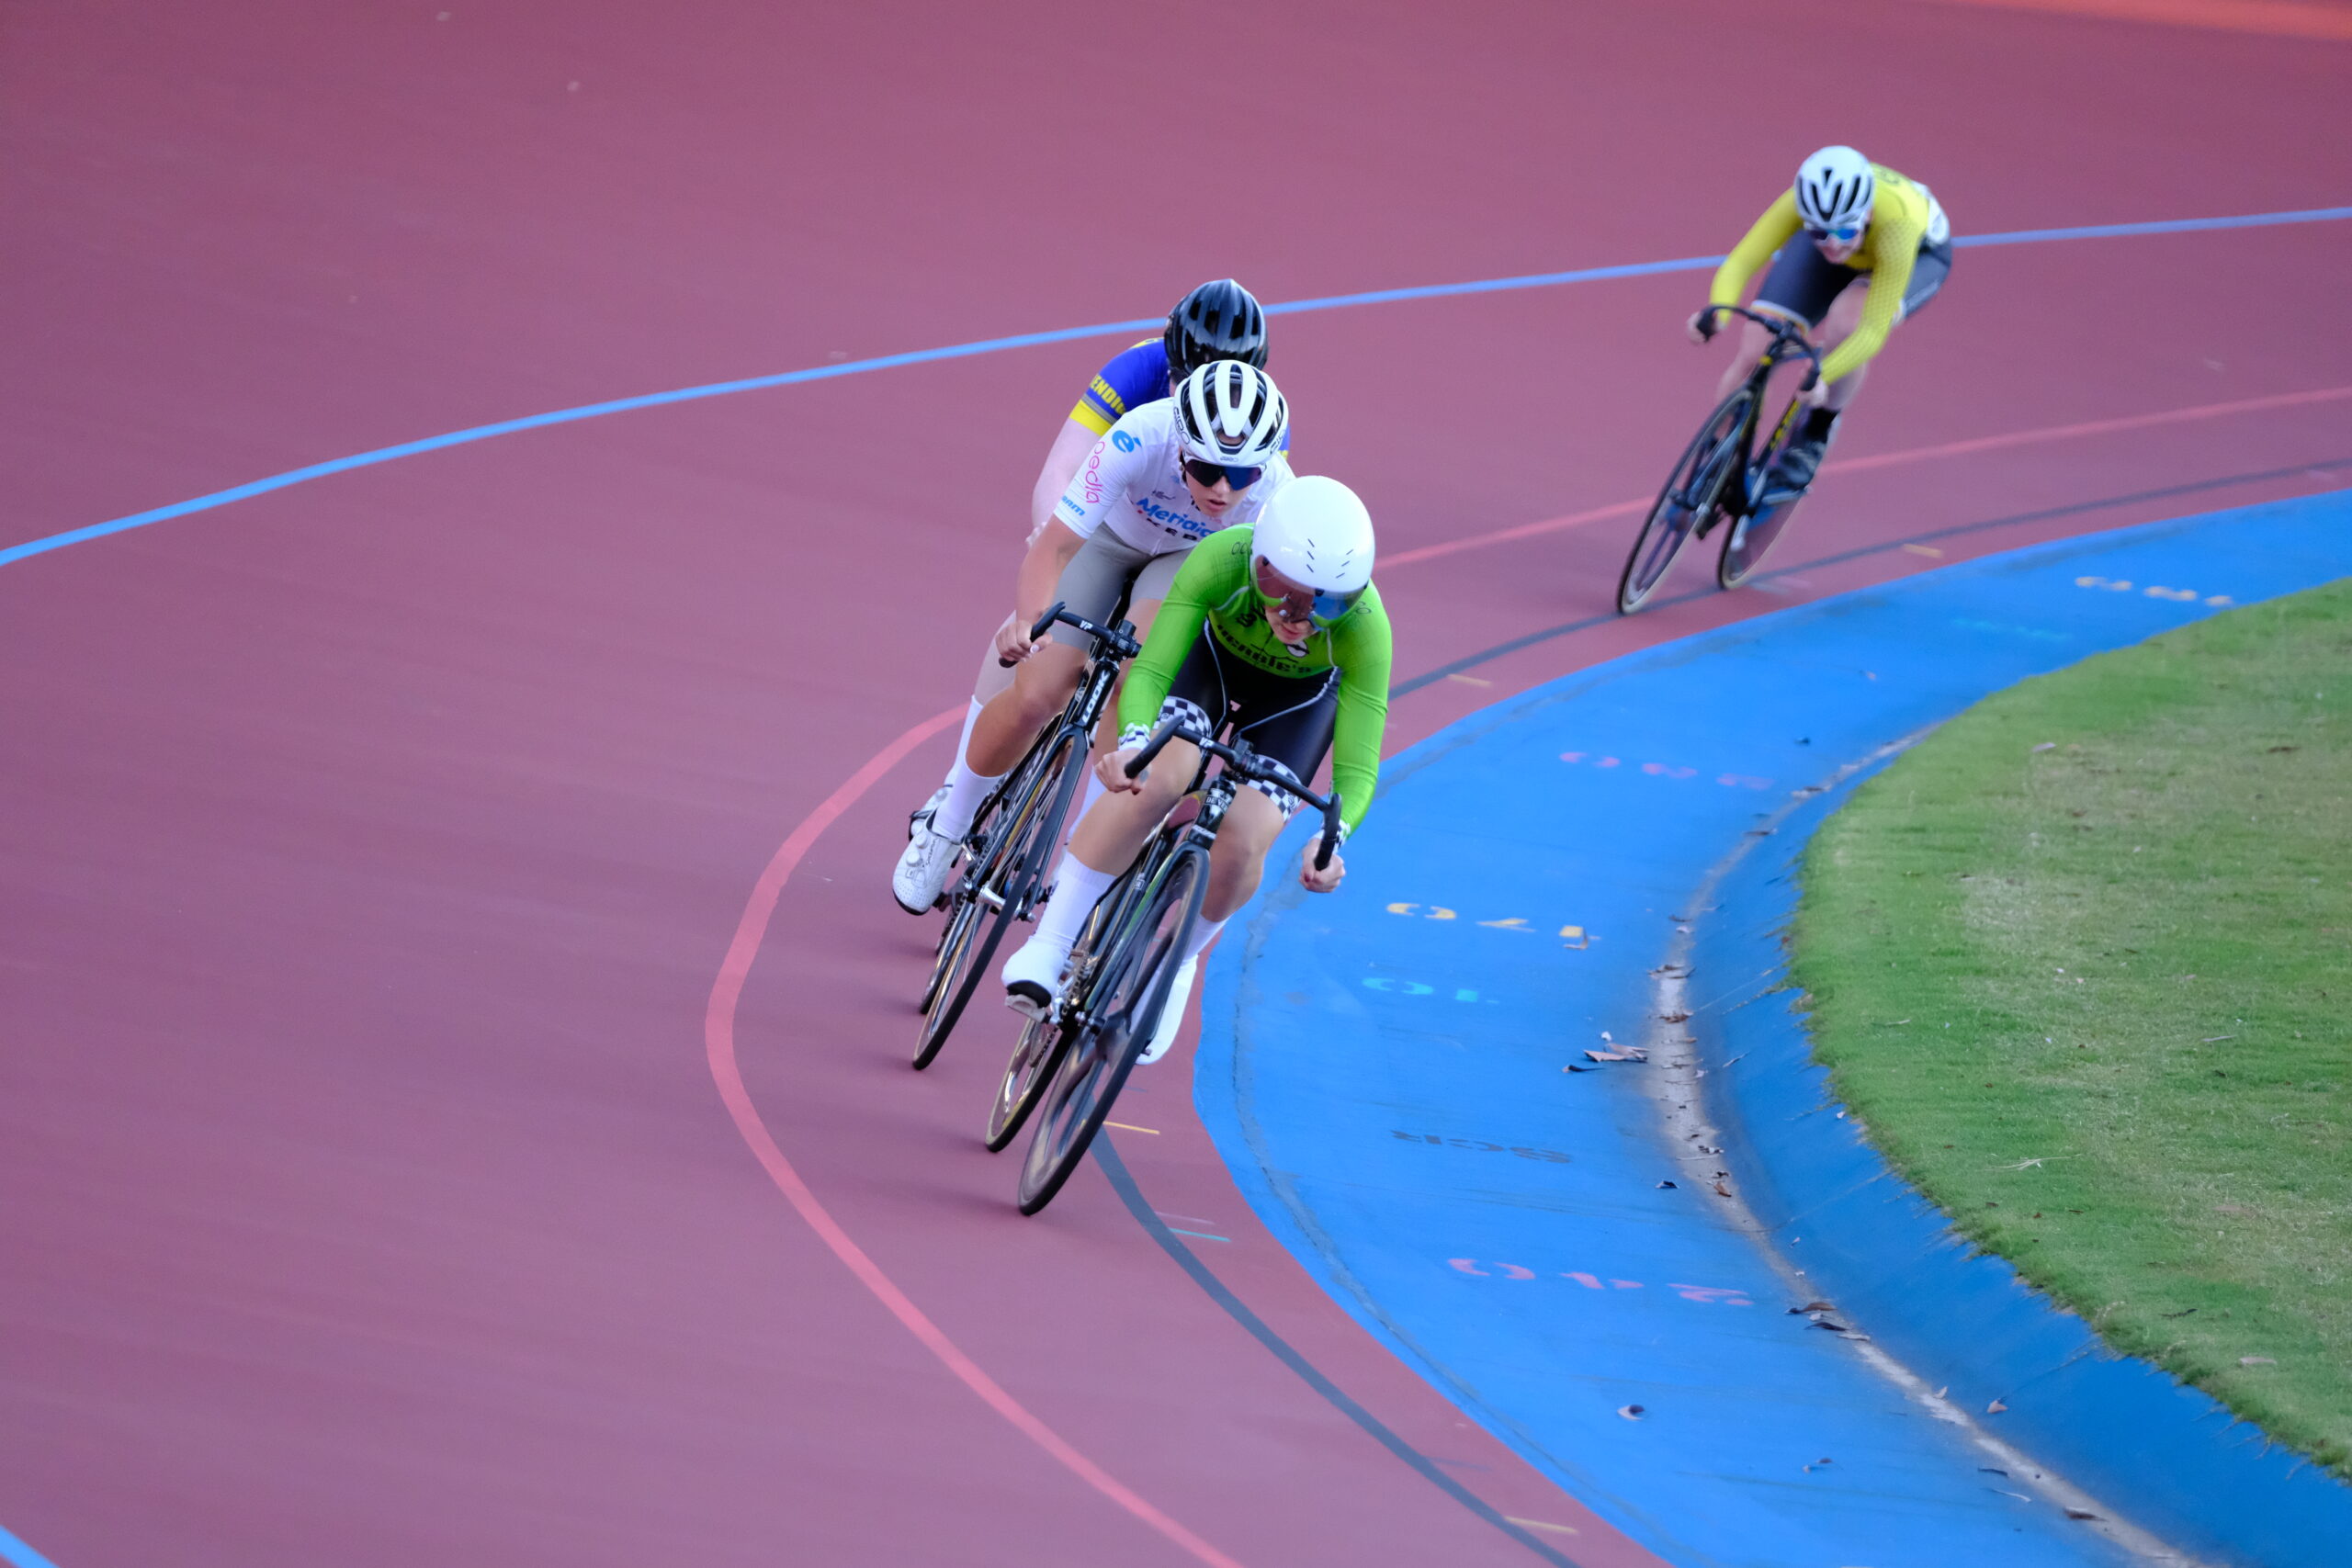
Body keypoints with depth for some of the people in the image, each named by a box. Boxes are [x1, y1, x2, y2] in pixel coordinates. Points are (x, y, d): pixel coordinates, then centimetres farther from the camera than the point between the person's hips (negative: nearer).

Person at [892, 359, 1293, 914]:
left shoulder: (1274, 498, -36)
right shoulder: (1141, 438, -41)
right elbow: (1054, 546, -39)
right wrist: (1027, 620, -58)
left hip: (1188, 560, 0)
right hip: (1107, 537, 0)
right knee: (1037, 695, -10)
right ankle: (944, 831, 15)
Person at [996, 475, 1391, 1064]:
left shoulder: (1363, 625, -38)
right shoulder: (1223, 560, -38)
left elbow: (1357, 771, -35)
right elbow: (1149, 673, -37)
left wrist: (1331, 840, -55)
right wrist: (1132, 743, -58)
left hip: (1300, 697, 0)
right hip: (1214, 656, 0)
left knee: (1241, 843, -20)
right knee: (1155, 779, -28)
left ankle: (1175, 961, 12)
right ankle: (1048, 950, -18)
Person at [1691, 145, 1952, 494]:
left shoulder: (1897, 221, -44)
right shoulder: (1801, 202, -38)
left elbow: (1874, 331, -45)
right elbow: (1740, 263, -40)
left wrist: (1821, 376, -61)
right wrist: (1716, 311, -62)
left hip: (1918, 252, -3)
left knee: (1846, 321, -35)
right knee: (1752, 352, -13)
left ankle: (1816, 435, -11)